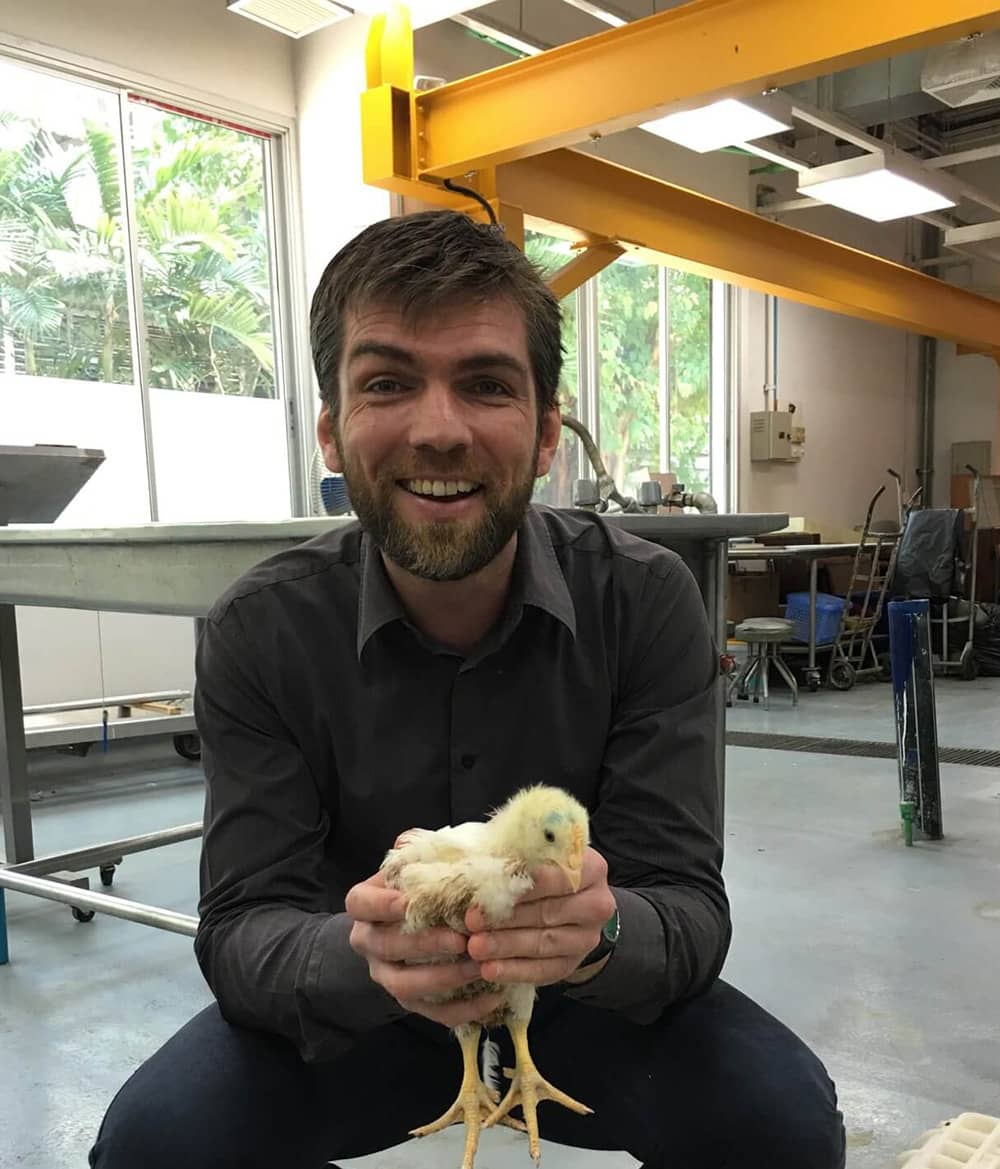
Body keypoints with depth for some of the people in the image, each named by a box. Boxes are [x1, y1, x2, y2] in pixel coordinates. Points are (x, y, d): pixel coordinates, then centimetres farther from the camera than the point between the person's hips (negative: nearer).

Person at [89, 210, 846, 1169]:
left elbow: (688, 904, -19)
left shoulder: (646, 601, -18)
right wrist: (360, 955, -42)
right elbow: (243, 927, -18)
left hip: (588, 1001, 0)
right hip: (345, 1019, 1)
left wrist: (601, 933, -44)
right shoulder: (259, 632, -16)